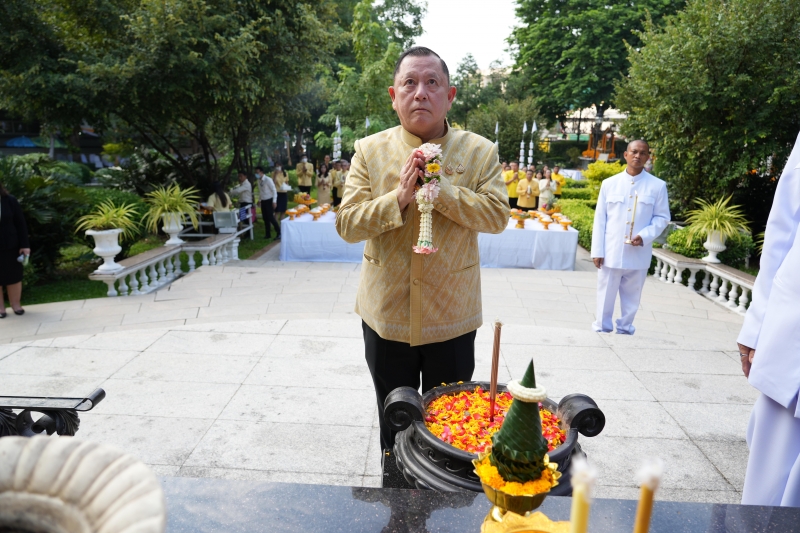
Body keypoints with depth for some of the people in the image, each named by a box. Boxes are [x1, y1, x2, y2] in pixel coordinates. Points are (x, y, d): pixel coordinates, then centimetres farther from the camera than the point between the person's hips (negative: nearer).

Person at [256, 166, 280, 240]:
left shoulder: (268, 179, -15)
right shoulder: (259, 181, 6)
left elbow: (274, 190, -16)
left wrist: (274, 201, -19)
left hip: (269, 201, -7)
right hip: (263, 201, 7)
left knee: (271, 218, -9)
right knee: (265, 218, 10)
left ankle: (279, 233, 3)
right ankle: (268, 235, 20)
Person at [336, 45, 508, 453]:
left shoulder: (480, 152, -2)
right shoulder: (369, 150, -2)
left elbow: (497, 216, -12)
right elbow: (347, 225, -8)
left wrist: (439, 188, -22)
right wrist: (400, 196, -22)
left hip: (452, 317, 0)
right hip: (386, 316, 1)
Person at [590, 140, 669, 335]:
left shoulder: (657, 186, 2)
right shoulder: (609, 183, 4)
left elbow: (662, 217, 4)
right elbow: (600, 218, 3)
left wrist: (645, 236, -14)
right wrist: (597, 250, -2)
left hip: (638, 254, 0)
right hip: (611, 252, 0)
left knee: (632, 296, 10)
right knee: (605, 294, 6)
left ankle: (625, 329, 25)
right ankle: (601, 328, 19)